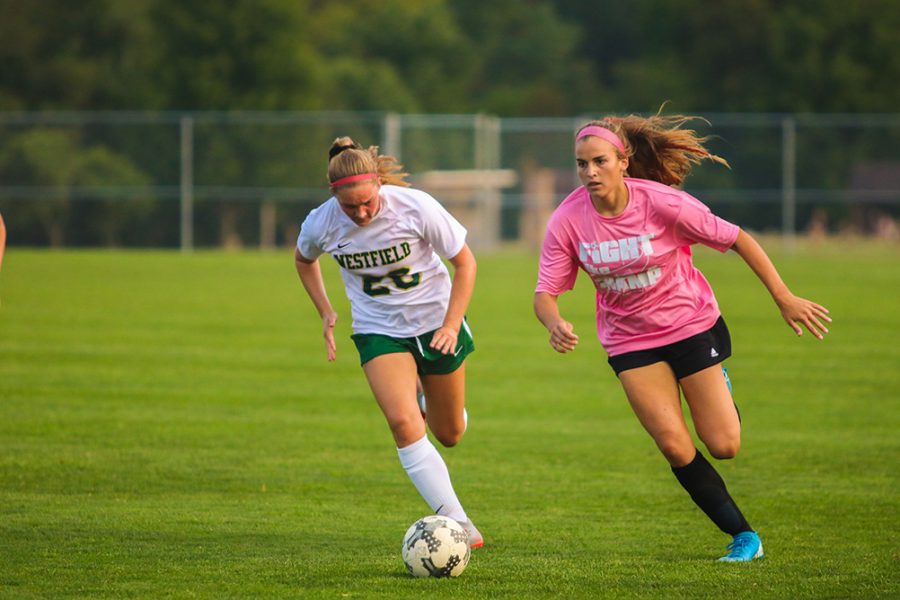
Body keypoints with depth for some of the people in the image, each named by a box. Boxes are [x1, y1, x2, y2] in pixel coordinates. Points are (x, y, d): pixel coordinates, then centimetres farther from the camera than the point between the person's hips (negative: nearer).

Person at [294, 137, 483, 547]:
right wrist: (326, 313, 0)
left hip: (436, 322, 0)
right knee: (402, 421, -24)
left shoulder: (416, 207, -23)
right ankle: (458, 524, -22)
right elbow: (303, 258, 10)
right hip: (379, 330, 0)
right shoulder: (322, 224, -17)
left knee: (449, 434, 12)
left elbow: (464, 262, -10)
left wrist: (451, 325, -17)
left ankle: (425, 390, 50)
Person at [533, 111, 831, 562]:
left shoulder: (662, 203, -22)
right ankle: (743, 536, 8)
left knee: (723, 446, -1)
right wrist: (554, 323, -37)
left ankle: (718, 390, 35)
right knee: (676, 448, -9)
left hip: (693, 325, -1)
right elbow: (545, 292, -13)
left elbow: (736, 239, -13)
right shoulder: (567, 221, -16)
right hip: (630, 342, 2)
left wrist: (785, 299, -12)